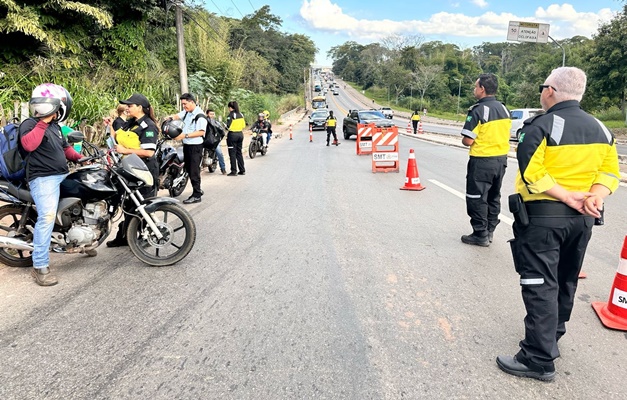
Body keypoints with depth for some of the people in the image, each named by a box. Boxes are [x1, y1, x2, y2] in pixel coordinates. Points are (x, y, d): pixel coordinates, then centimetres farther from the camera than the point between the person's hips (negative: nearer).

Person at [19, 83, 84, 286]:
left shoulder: (55, 126, 20)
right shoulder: (30, 124, -7)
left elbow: (65, 147, 30)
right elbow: (28, 144, -26)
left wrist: (80, 158, 13)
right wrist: (43, 123, -22)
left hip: (62, 176, 9)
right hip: (43, 178, -9)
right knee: (47, 217, -19)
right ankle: (40, 266, -16)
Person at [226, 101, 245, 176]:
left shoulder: (231, 114, -12)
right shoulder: (241, 114, 8)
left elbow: (228, 126, -17)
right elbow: (244, 125, 11)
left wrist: (226, 128, 3)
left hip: (232, 134, -7)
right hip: (240, 134, 7)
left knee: (232, 153, 0)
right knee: (239, 152, 14)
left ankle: (234, 171, 0)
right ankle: (242, 170, 15)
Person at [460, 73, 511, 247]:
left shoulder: (478, 110, -17)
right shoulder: (504, 109, 7)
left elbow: (468, 141, -19)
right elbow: (503, 134, 13)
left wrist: (464, 140, 1)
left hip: (482, 161, -8)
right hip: (501, 159, 8)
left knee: (477, 198, 3)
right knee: (494, 197, 17)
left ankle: (480, 235, 8)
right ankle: (489, 231, 27)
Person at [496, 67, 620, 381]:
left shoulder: (540, 126, -12)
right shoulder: (600, 129, 10)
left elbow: (531, 174, -22)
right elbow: (610, 172, 6)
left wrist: (567, 197, -16)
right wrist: (595, 196, -8)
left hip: (542, 216, -7)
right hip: (581, 218, 8)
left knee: (540, 286, -3)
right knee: (565, 282, 19)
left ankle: (539, 360, 2)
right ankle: (551, 338, 36)